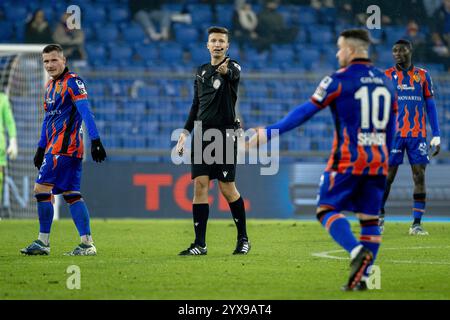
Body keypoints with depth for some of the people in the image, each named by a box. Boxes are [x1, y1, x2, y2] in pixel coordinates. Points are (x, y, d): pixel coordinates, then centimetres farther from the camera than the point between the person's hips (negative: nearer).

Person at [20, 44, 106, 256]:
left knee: (41, 188, -9)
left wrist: (95, 141, -27)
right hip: (55, 147, 9)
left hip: (64, 147, -9)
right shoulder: (50, 86, 18)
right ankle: (87, 244, 4)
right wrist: (41, 148, 23)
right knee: (71, 194, 6)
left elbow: (85, 111, -19)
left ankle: (43, 242, -4)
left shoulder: (72, 82, -10)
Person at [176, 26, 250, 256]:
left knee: (227, 188, -5)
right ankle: (200, 244, -2)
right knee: (200, 185, -3)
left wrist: (225, 71, -52)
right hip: (201, 134, 5)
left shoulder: (233, 67, -3)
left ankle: (243, 239, 12)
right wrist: (186, 131, 12)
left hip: (225, 134, -5)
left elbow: (233, 73, -29)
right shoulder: (201, 71, 14)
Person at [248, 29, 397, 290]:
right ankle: (362, 278, 2)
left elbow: (305, 112, -5)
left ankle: (357, 251, -23)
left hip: (348, 160, -5)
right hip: (378, 162, 5)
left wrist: (269, 133, 1)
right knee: (370, 218, 8)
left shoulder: (339, 80, -6)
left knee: (327, 210, 1)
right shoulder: (386, 82, 12)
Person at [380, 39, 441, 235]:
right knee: (387, 176, 1)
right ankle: (380, 215, 20)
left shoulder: (422, 75, 8)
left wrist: (436, 136, 3)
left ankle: (417, 223, -2)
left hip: (418, 135, 1)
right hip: (393, 134, -1)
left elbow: (430, 106, 9)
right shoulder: (386, 76, 4)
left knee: (419, 177, -5)